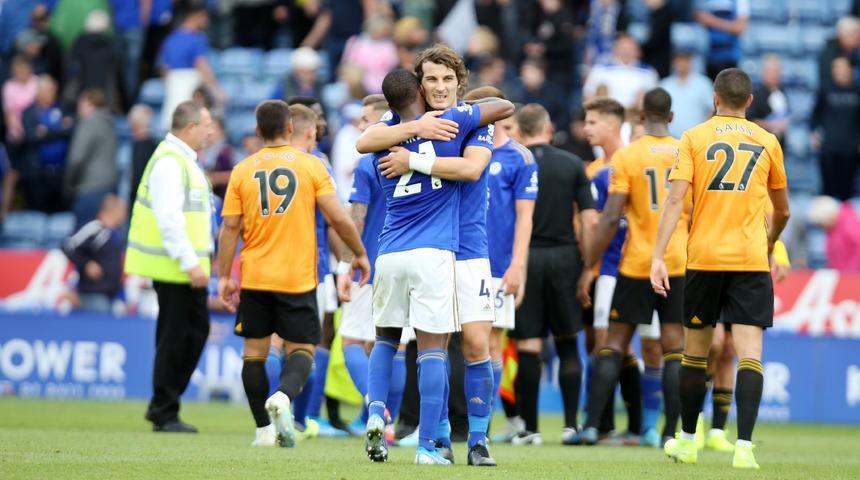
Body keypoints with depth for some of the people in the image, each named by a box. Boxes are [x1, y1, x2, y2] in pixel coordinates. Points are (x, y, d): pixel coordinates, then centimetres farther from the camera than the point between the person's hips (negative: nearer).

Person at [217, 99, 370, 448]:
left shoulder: (242, 171, 2)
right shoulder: (310, 166, -1)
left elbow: (230, 228, 0)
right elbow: (338, 218, -4)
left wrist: (224, 276, 6)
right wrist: (360, 254, 9)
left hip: (255, 277, 1)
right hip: (298, 277, -1)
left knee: (255, 350, 11)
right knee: (301, 350, 4)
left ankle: (265, 430, 11)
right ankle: (283, 396, -26)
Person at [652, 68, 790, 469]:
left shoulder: (694, 138, 3)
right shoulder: (767, 142, 8)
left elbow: (675, 200, -7)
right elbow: (782, 212, 18)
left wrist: (658, 257, -10)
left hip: (704, 258, 0)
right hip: (751, 260, 0)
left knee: (695, 352, 13)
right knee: (749, 353, -6)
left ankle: (687, 440, 24)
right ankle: (744, 446, -19)